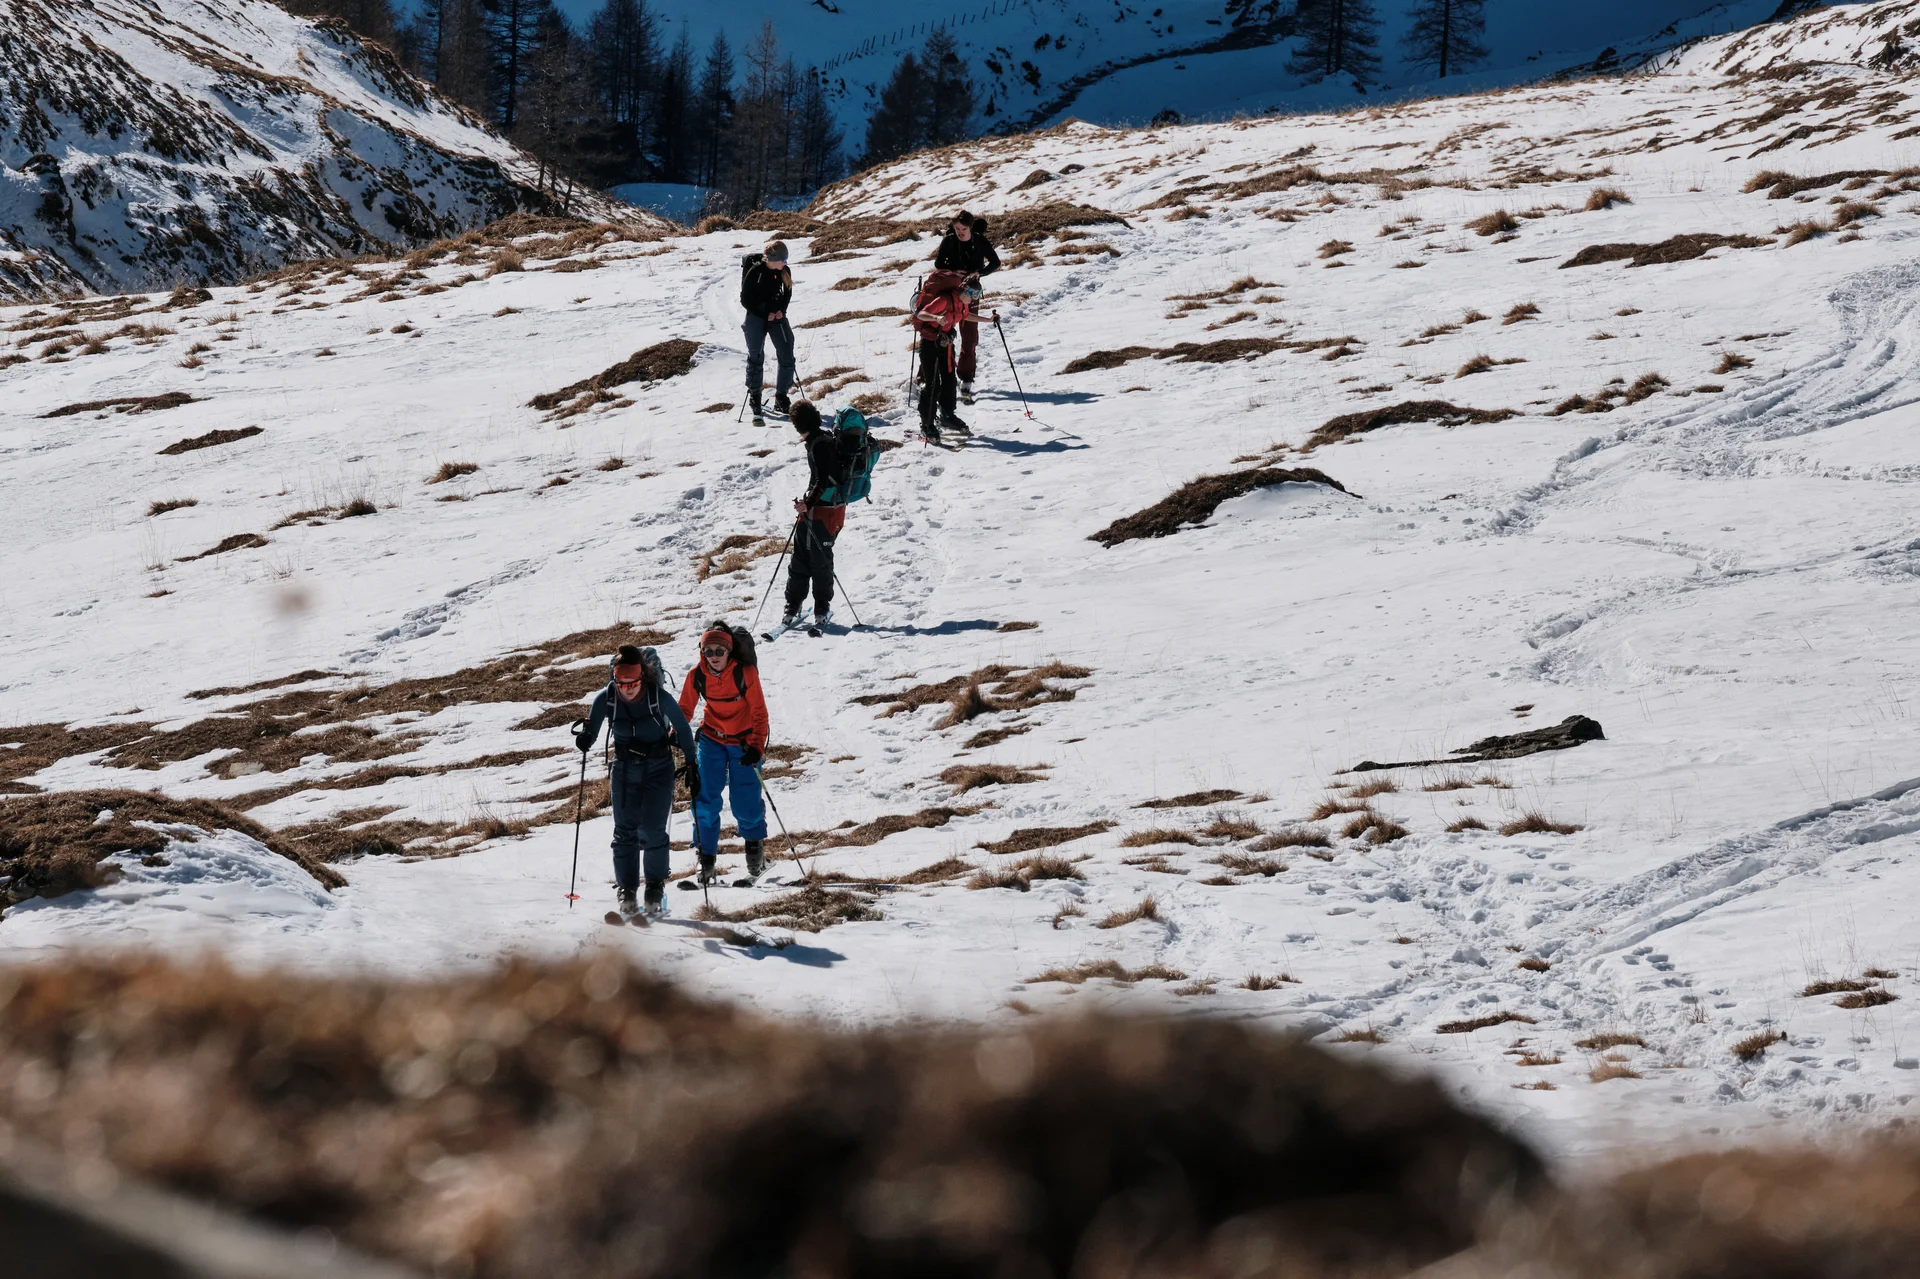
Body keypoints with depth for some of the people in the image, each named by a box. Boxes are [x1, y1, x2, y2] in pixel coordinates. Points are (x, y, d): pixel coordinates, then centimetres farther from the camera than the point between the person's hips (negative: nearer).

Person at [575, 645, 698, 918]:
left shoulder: (660, 698, -20)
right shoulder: (606, 698, -14)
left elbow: (683, 730, -6)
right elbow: (593, 730, -1)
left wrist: (692, 767, -3)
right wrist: (585, 738, -25)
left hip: (658, 769, -2)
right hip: (624, 770, 2)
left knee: (652, 831, -10)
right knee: (625, 831, -1)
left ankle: (655, 891, 3)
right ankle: (627, 891, 8)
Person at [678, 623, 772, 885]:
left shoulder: (745, 673, -19)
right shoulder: (697, 675, -11)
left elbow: (759, 713, -15)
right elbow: (684, 710, 2)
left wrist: (756, 747, -24)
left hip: (744, 741, -2)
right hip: (712, 739, 2)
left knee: (744, 804, -4)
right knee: (705, 798, -10)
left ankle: (755, 844, 29)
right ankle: (706, 859, 0)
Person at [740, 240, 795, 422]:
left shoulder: (785, 271, -3)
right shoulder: (755, 271, -16)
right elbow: (745, 299, -10)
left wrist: (781, 310, -4)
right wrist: (765, 314, -13)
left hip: (776, 316, 4)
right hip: (756, 317, -4)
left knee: (787, 356, -1)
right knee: (756, 357, -4)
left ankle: (781, 400, 9)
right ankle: (754, 398, 8)